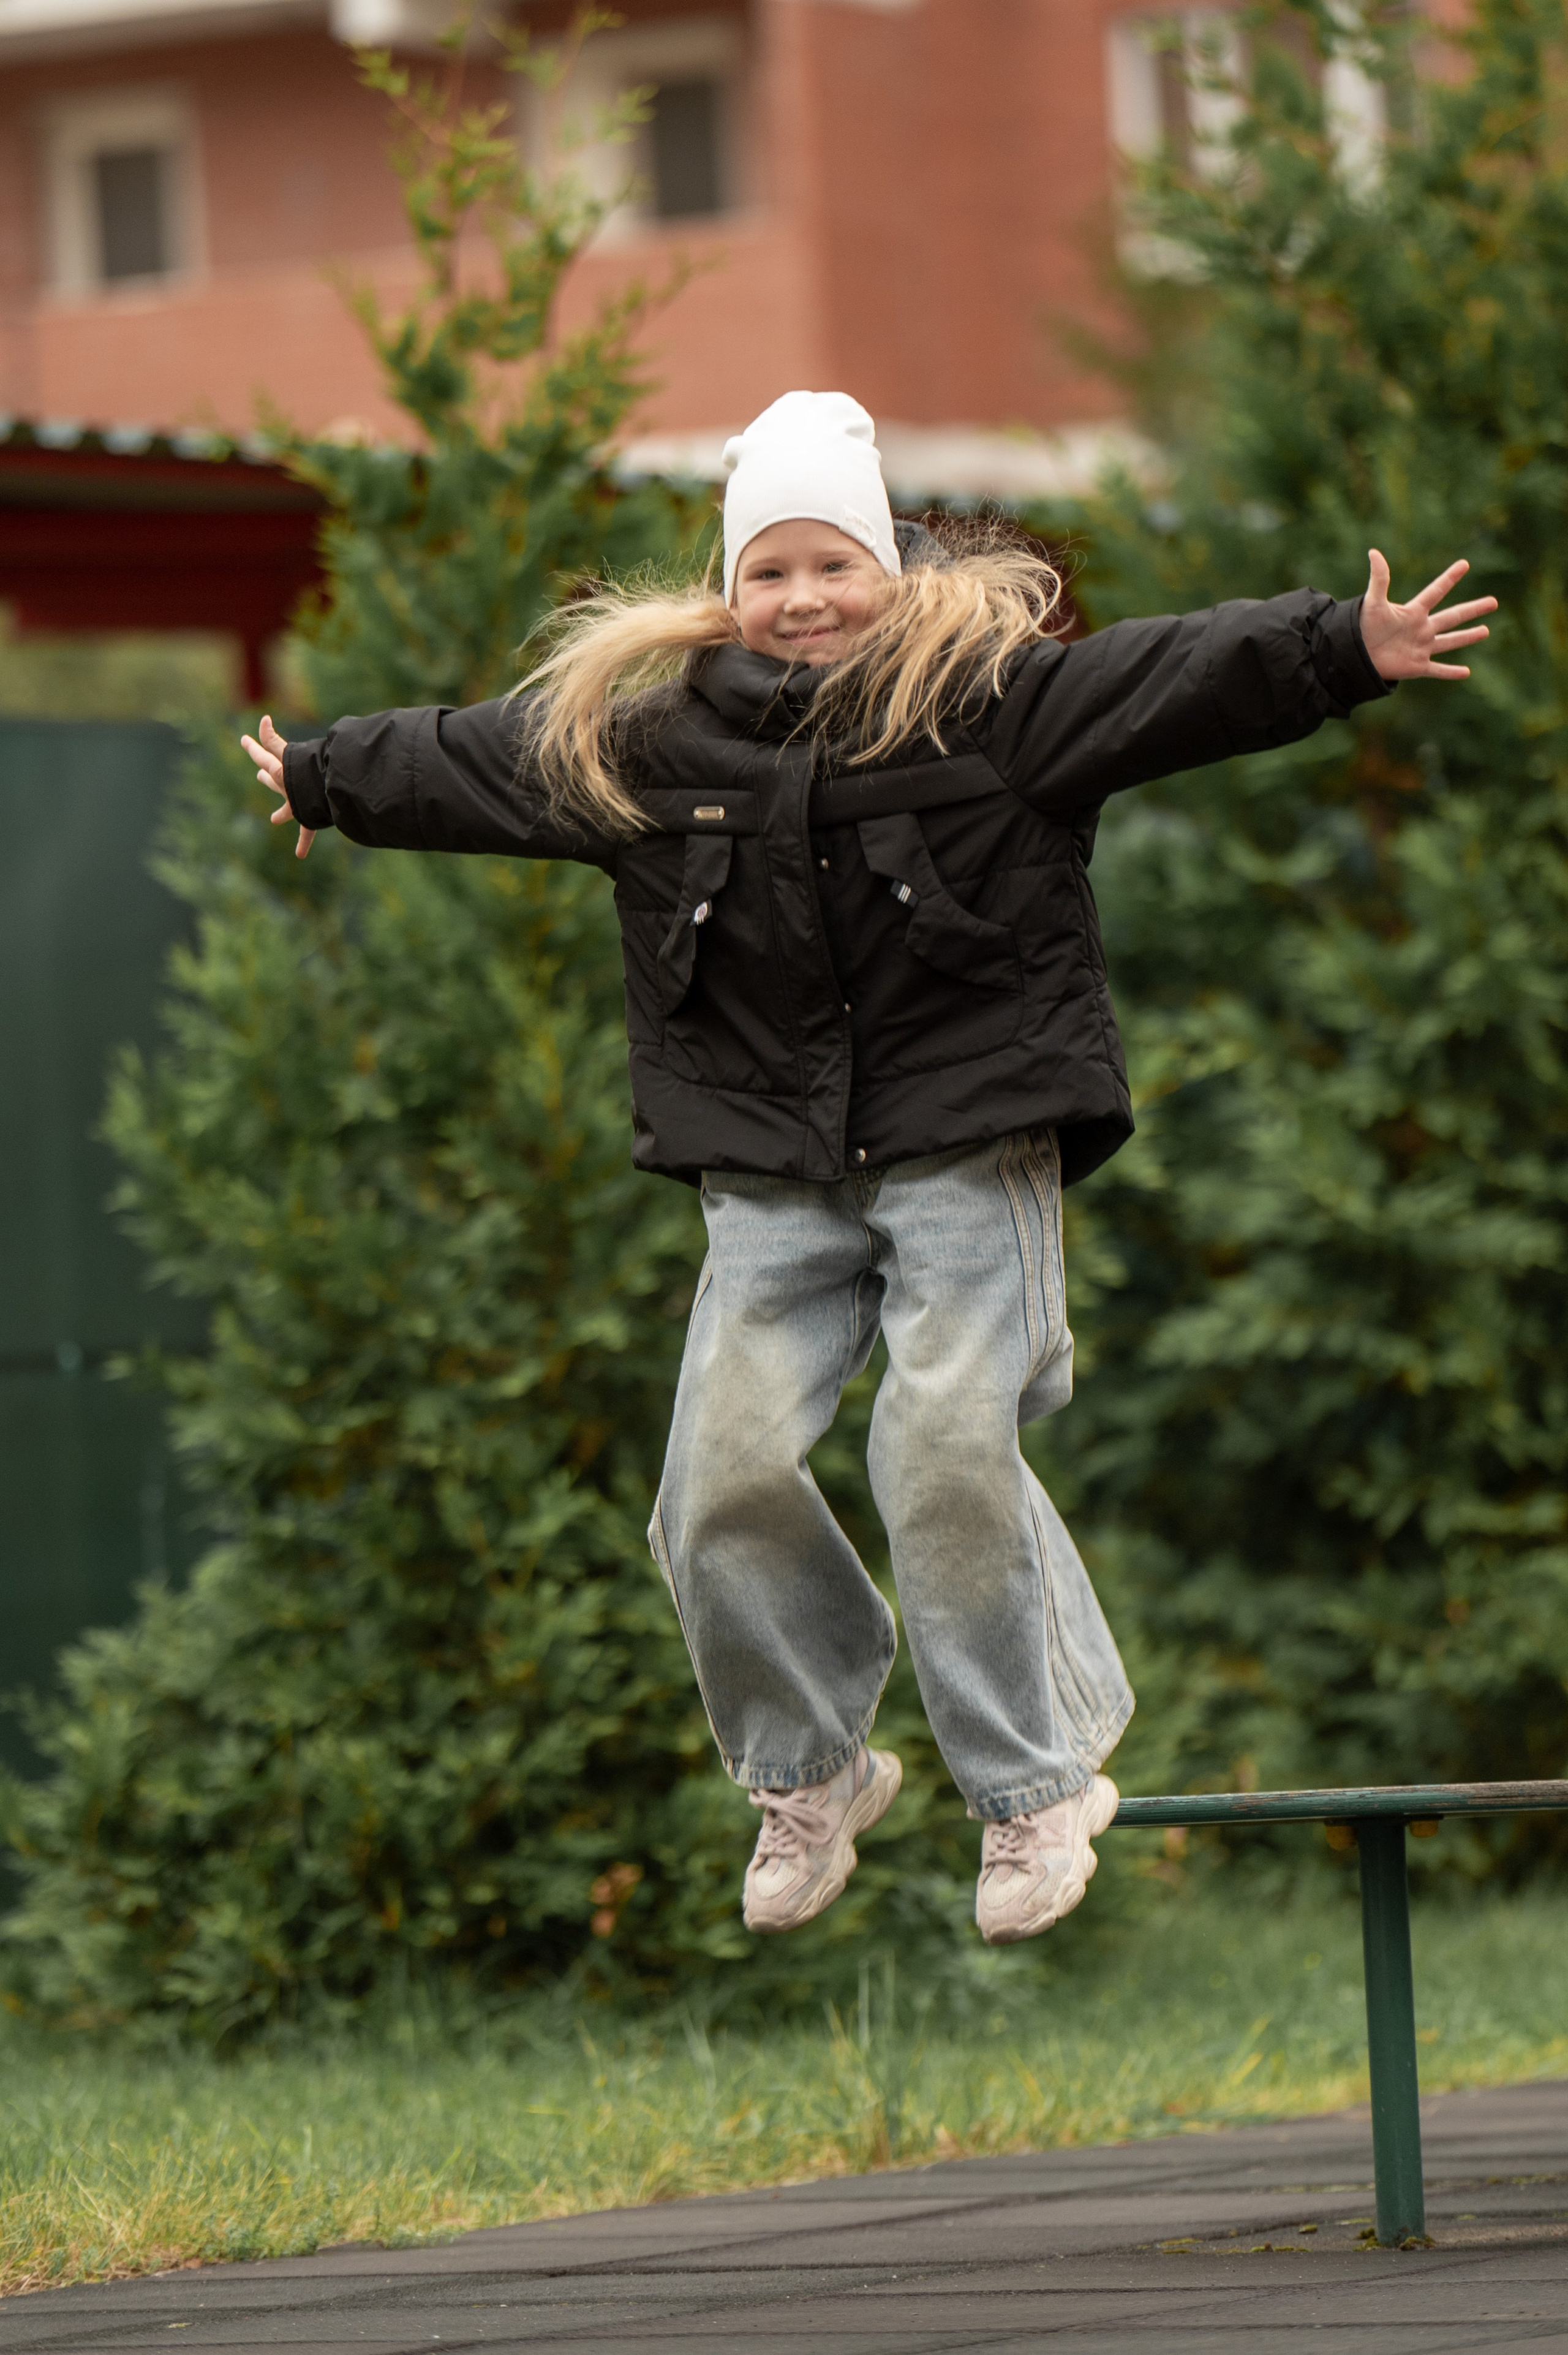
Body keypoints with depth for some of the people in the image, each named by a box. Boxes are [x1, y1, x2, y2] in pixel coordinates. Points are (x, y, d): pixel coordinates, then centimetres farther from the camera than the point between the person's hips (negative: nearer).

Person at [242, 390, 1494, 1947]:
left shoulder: (994, 694, -3)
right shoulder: (643, 733, 7)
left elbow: (1183, 679, -12)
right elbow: (466, 766, 22)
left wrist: (1349, 650, -25)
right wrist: (321, 784, 35)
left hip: (970, 1146, -4)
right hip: (772, 1173, 4)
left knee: (949, 1451, -16)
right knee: (727, 1468, -6)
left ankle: (1035, 1786, -1)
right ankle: (810, 1771, 17)